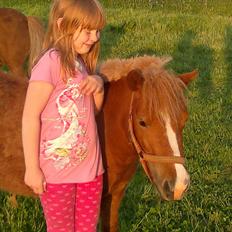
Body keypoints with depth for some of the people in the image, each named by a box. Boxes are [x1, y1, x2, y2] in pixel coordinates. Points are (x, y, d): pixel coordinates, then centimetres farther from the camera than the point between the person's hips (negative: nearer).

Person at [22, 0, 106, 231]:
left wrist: (98, 84, -5)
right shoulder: (52, 61, -17)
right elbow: (30, 116, -17)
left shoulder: (80, 62, 7)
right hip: (57, 171, -7)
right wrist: (32, 168, -16)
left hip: (90, 166, 7)